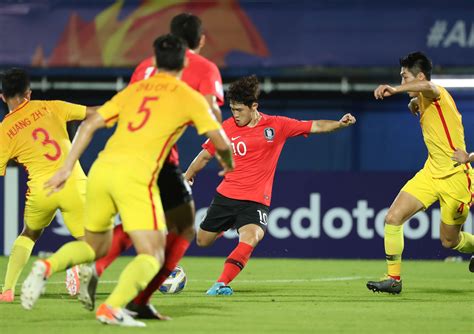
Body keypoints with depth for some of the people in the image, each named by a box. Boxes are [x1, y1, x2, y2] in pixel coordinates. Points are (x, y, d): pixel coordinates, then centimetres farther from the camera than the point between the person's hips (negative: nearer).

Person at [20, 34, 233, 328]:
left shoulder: (133, 90, 21)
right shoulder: (189, 97, 9)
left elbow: (90, 124, 15)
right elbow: (220, 141, 7)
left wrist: (67, 169, 17)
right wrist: (228, 161, 30)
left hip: (101, 168, 5)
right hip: (136, 175, -5)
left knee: (96, 245, 22)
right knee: (152, 256, -1)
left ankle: (48, 266, -7)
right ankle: (113, 307, -25)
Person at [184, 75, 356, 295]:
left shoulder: (276, 126, -3)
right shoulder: (227, 127, -1)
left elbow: (315, 127, -1)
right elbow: (205, 155, 13)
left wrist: (340, 124, -17)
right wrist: (186, 178, 23)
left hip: (256, 200, -3)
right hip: (226, 196, 3)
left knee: (250, 238, -30)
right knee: (202, 241, 14)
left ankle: (222, 283, -29)